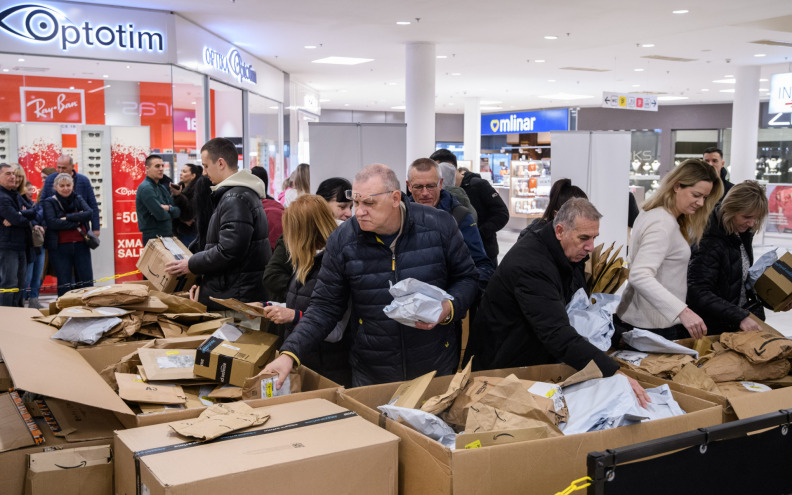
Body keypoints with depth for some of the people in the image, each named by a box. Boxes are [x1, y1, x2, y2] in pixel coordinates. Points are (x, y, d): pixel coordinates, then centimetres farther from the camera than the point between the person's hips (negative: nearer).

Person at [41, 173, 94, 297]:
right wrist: (76, 222, -11)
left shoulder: (78, 199, 12)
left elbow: (89, 213, -6)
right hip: (60, 247, -3)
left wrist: (68, 217, -14)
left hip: (81, 245, 3)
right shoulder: (49, 202, 2)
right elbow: (52, 222, -14)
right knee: (64, 283, 2)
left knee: (86, 281, 2)